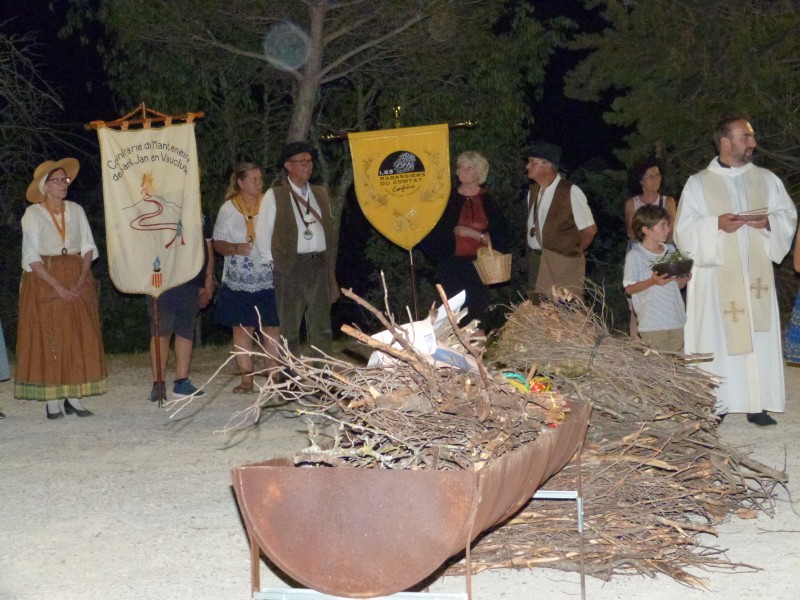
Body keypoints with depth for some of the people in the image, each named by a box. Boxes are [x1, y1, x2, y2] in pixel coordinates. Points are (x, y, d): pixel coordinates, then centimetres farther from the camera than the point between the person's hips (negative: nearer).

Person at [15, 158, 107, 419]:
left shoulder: (76, 210, 9)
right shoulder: (33, 213, -2)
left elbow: (88, 247, 5)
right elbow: (32, 257, -8)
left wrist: (81, 281, -10)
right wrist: (57, 286, -16)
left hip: (77, 278, 4)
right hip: (44, 280, -4)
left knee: (79, 338, -1)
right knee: (47, 339, -4)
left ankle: (74, 398, 3)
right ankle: (52, 401, -3)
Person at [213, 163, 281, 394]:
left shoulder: (269, 205, 4)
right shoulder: (228, 208, 5)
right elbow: (218, 243, 7)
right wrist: (234, 248, -13)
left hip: (268, 278, 0)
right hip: (238, 281, 0)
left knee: (272, 328, -1)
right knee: (242, 328, 1)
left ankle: (273, 377, 5)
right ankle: (246, 379, 7)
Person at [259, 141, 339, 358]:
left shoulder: (320, 193, 15)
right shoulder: (274, 195, 1)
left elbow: (329, 233, 15)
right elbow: (264, 235, 1)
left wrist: (331, 274, 13)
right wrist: (267, 271, -5)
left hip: (319, 265, 4)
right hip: (290, 267, -4)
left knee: (322, 327, 5)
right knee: (289, 328, 2)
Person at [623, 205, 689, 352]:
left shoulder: (671, 250, 13)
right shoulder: (635, 255, -6)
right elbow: (629, 289, -9)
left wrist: (684, 280, -4)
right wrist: (652, 281, -22)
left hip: (677, 322, 6)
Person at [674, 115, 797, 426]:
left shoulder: (767, 179, 10)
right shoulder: (698, 183, 2)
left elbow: (789, 216, 9)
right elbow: (684, 230, -3)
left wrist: (768, 222, -11)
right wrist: (717, 224, -18)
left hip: (755, 273, 3)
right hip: (715, 276, -2)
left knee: (758, 336, 0)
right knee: (716, 339, -3)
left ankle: (757, 404, 5)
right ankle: (715, 406, 2)